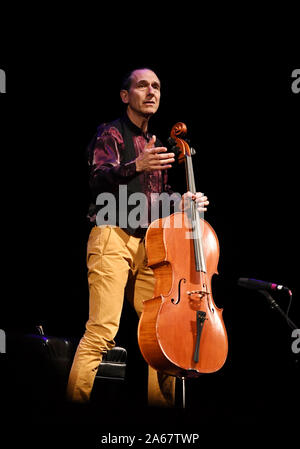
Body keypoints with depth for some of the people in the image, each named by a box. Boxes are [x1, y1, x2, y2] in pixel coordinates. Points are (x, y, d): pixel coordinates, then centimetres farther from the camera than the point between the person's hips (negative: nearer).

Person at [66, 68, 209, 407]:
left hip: (147, 245, 7)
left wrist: (181, 202, 8)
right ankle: (77, 399, -18)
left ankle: (162, 401, 6)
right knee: (103, 328, -19)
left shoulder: (154, 145, 24)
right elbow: (99, 178, -15)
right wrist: (136, 166, -33)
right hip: (113, 238, -7)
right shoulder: (112, 133, 3)